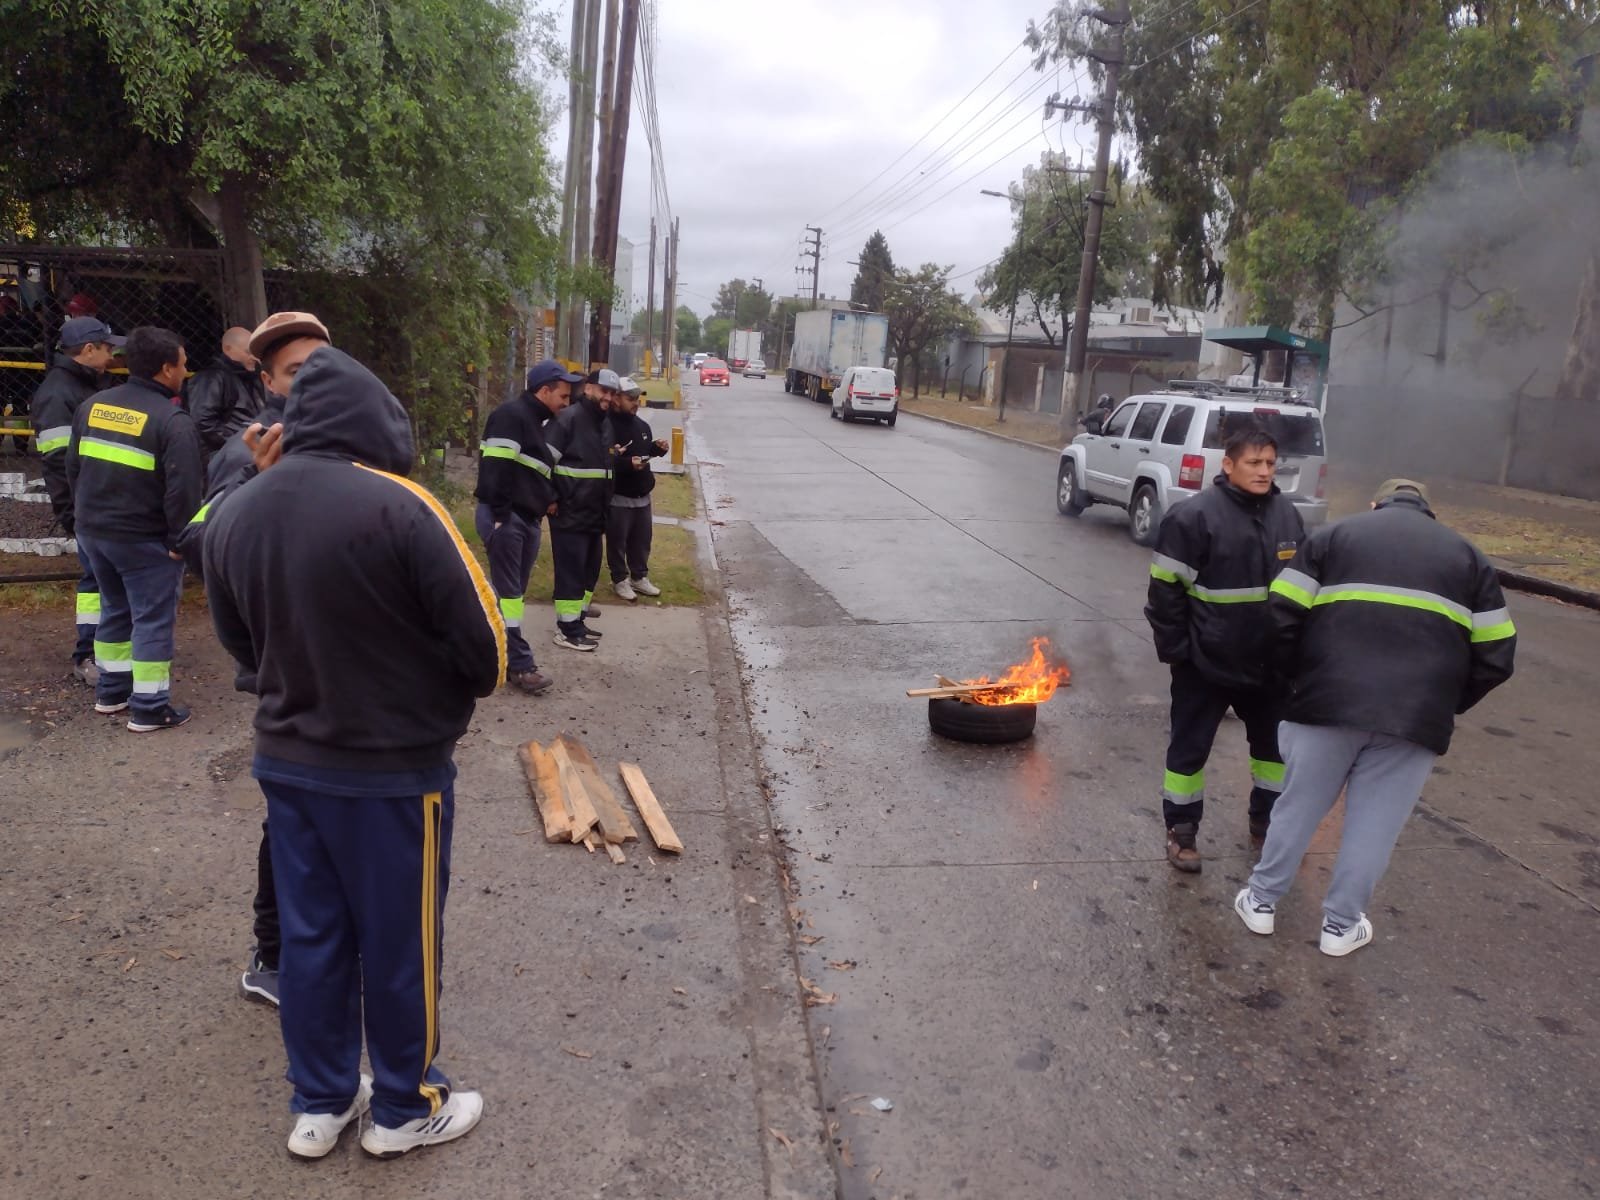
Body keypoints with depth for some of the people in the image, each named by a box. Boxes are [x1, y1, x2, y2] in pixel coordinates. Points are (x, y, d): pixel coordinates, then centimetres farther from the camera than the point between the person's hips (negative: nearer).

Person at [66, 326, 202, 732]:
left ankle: (111, 690, 30)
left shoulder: (91, 407, 7)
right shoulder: (172, 421, -17)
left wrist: (85, 515, 22)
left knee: (115, 609, 21)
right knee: (153, 619, 0)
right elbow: (182, 489, -21)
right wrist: (180, 539, -12)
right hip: (145, 540, -7)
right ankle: (149, 708, 3)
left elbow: (74, 468, 14)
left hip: (94, 531, 8)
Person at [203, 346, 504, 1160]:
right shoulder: (396, 508, -22)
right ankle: (404, 1109, 30)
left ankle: (319, 1104, 35)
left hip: (284, 762, 6)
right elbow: (481, 641, -17)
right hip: (393, 768, -5)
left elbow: (241, 646, 8)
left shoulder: (231, 516, -2)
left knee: (310, 935, 19)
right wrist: (461, 690, 4)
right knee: (399, 942, 12)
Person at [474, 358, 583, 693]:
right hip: (505, 518, -10)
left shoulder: (540, 423, 18)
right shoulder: (511, 415, -13)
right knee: (508, 591, -7)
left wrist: (548, 500, 16)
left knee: (514, 589, 13)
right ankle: (519, 664, -6)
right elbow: (496, 467, -21)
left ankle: (503, 653, 22)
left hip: (528, 519, 10)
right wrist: (500, 515, -23)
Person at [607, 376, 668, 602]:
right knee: (617, 541, 3)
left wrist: (657, 449, 4)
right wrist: (628, 463, -31)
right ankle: (620, 580, 17)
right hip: (618, 498, -7)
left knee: (642, 540, 15)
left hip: (642, 496, 7)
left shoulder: (642, 425, 10)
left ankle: (640, 577, 29)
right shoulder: (607, 426, -17)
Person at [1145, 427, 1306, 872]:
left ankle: (1266, 823, 38)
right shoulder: (1195, 515, -16)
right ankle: (1181, 832, 21)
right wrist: (1173, 649, -13)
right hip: (1206, 662, -6)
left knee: (1274, 742, 19)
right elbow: (1166, 589, -14)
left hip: (1269, 662, 6)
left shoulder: (1287, 515, 3)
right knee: (1190, 747, 5)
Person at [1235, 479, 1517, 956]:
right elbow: (1496, 656, 11)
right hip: (1416, 717, 1)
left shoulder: (1333, 536, 12)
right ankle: (1341, 925, 23)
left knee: (1298, 807, 15)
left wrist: (1300, 678, 15)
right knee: (1375, 825, 12)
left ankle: (1262, 901, 26)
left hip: (1329, 702, 0)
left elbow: (1282, 616, 1)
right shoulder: (1468, 555, 17)